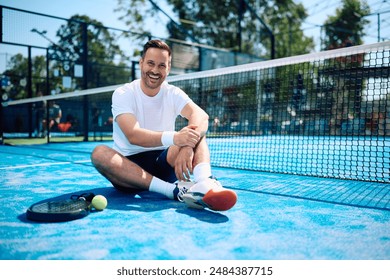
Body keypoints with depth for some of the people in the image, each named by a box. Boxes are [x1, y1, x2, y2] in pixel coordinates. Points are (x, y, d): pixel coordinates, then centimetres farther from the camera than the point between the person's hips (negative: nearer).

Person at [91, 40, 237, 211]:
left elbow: (201, 116, -20)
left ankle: (205, 182, -47)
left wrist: (187, 145, -42)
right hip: (129, 167, -1)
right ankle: (175, 190, -42)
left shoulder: (173, 93, 1)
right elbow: (133, 135, -24)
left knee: (196, 130, -19)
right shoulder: (123, 94, -6)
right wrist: (174, 138, -41)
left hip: (164, 164, 2)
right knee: (99, 153, -32)